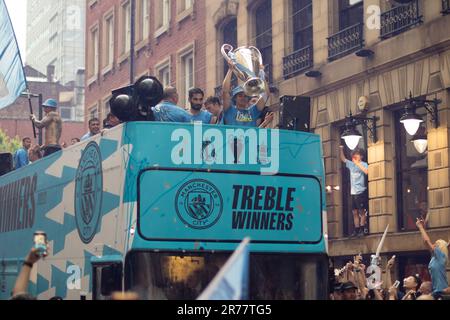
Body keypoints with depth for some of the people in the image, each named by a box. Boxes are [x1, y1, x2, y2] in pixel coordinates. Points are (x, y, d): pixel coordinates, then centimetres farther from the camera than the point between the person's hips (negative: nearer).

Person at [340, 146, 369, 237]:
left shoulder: (363, 164, -2)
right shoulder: (351, 164, 15)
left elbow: (366, 172, -20)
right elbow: (343, 159, 21)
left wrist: (358, 163, -18)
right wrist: (341, 150, 8)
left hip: (361, 191, -6)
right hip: (353, 192, 6)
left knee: (361, 211, -5)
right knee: (355, 212, 7)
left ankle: (362, 230, -4)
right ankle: (356, 230, 10)